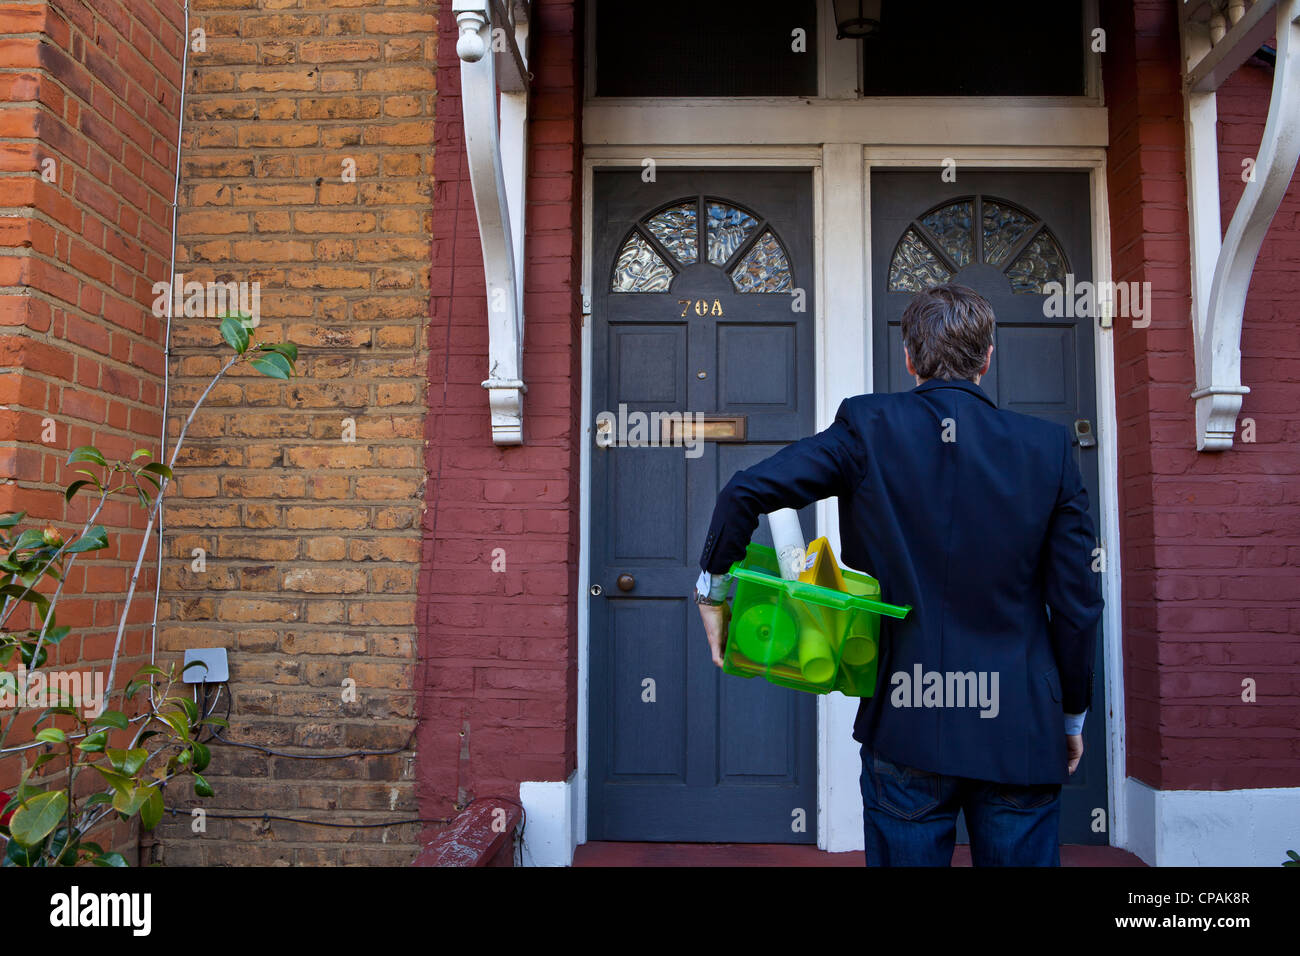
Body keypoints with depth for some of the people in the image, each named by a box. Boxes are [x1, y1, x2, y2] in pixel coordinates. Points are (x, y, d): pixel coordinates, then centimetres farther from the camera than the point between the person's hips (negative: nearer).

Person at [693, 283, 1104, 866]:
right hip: (1020, 732, 1)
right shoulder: (1049, 448, -2)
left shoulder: (868, 428, -6)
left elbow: (745, 493, -13)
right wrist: (1072, 716, 12)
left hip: (906, 730, -1)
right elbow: (1077, 603, -1)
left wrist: (713, 590, 2)